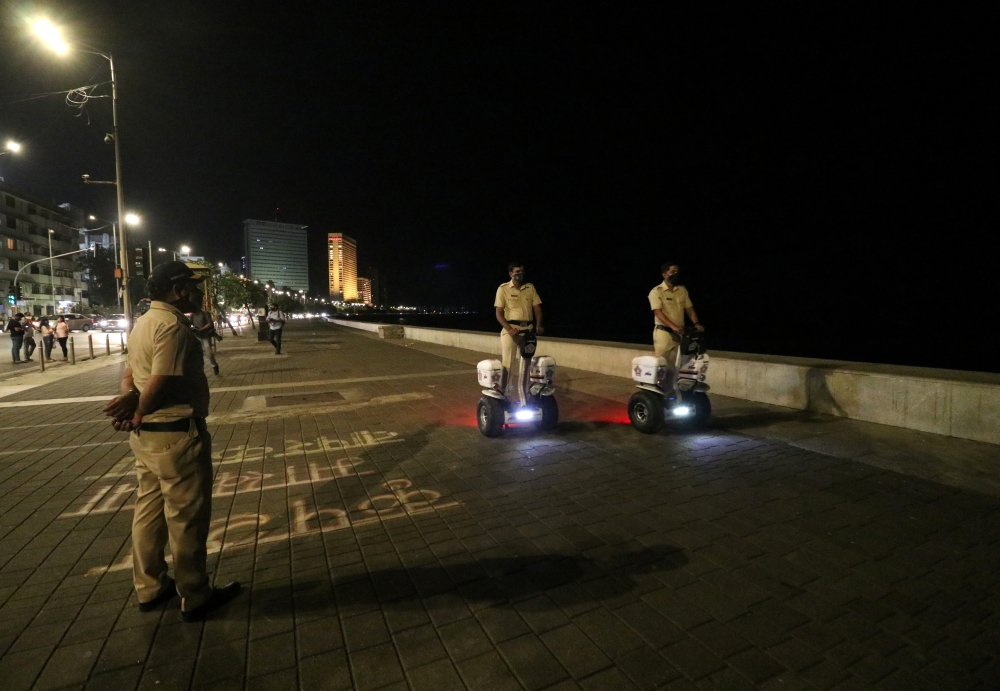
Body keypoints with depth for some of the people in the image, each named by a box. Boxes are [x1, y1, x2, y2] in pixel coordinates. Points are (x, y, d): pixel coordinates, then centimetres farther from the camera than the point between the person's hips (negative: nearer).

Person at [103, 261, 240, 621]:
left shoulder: (143, 323, 12)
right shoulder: (173, 325, -20)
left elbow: (131, 372, 11)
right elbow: (161, 385, -23)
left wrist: (130, 397, -8)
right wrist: (138, 414, -7)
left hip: (146, 434, 10)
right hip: (176, 434, -10)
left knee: (149, 510, 19)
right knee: (187, 517, 3)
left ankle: (149, 587, 35)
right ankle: (195, 598, 18)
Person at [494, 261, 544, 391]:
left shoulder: (530, 287, 9)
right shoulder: (503, 288, -2)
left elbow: (537, 308, 8)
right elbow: (499, 313, -6)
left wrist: (538, 325, -10)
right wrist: (509, 329, -20)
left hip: (528, 329, 4)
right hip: (511, 328, -4)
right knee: (506, 363, -6)